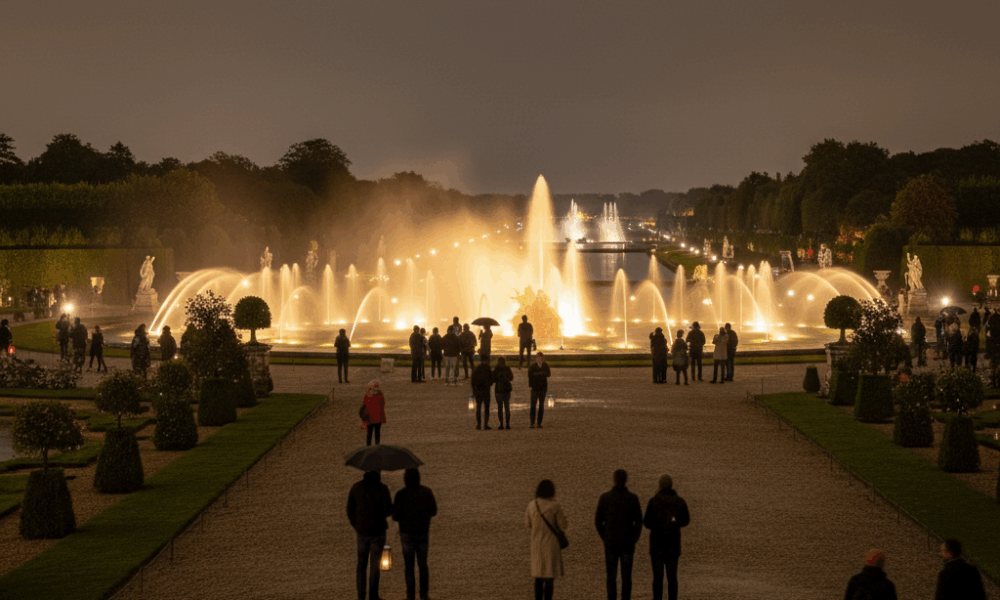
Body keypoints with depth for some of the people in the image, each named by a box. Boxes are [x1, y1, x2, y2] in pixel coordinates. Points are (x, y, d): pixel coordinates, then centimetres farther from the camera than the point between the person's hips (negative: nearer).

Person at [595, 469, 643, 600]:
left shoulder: (605, 497, -8)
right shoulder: (633, 498, -8)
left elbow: (598, 521, -4)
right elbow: (638, 522, -7)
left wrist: (605, 538, 10)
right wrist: (634, 539, 7)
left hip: (610, 543, 0)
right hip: (627, 544, 0)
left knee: (611, 576, 9)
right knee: (626, 576, 9)